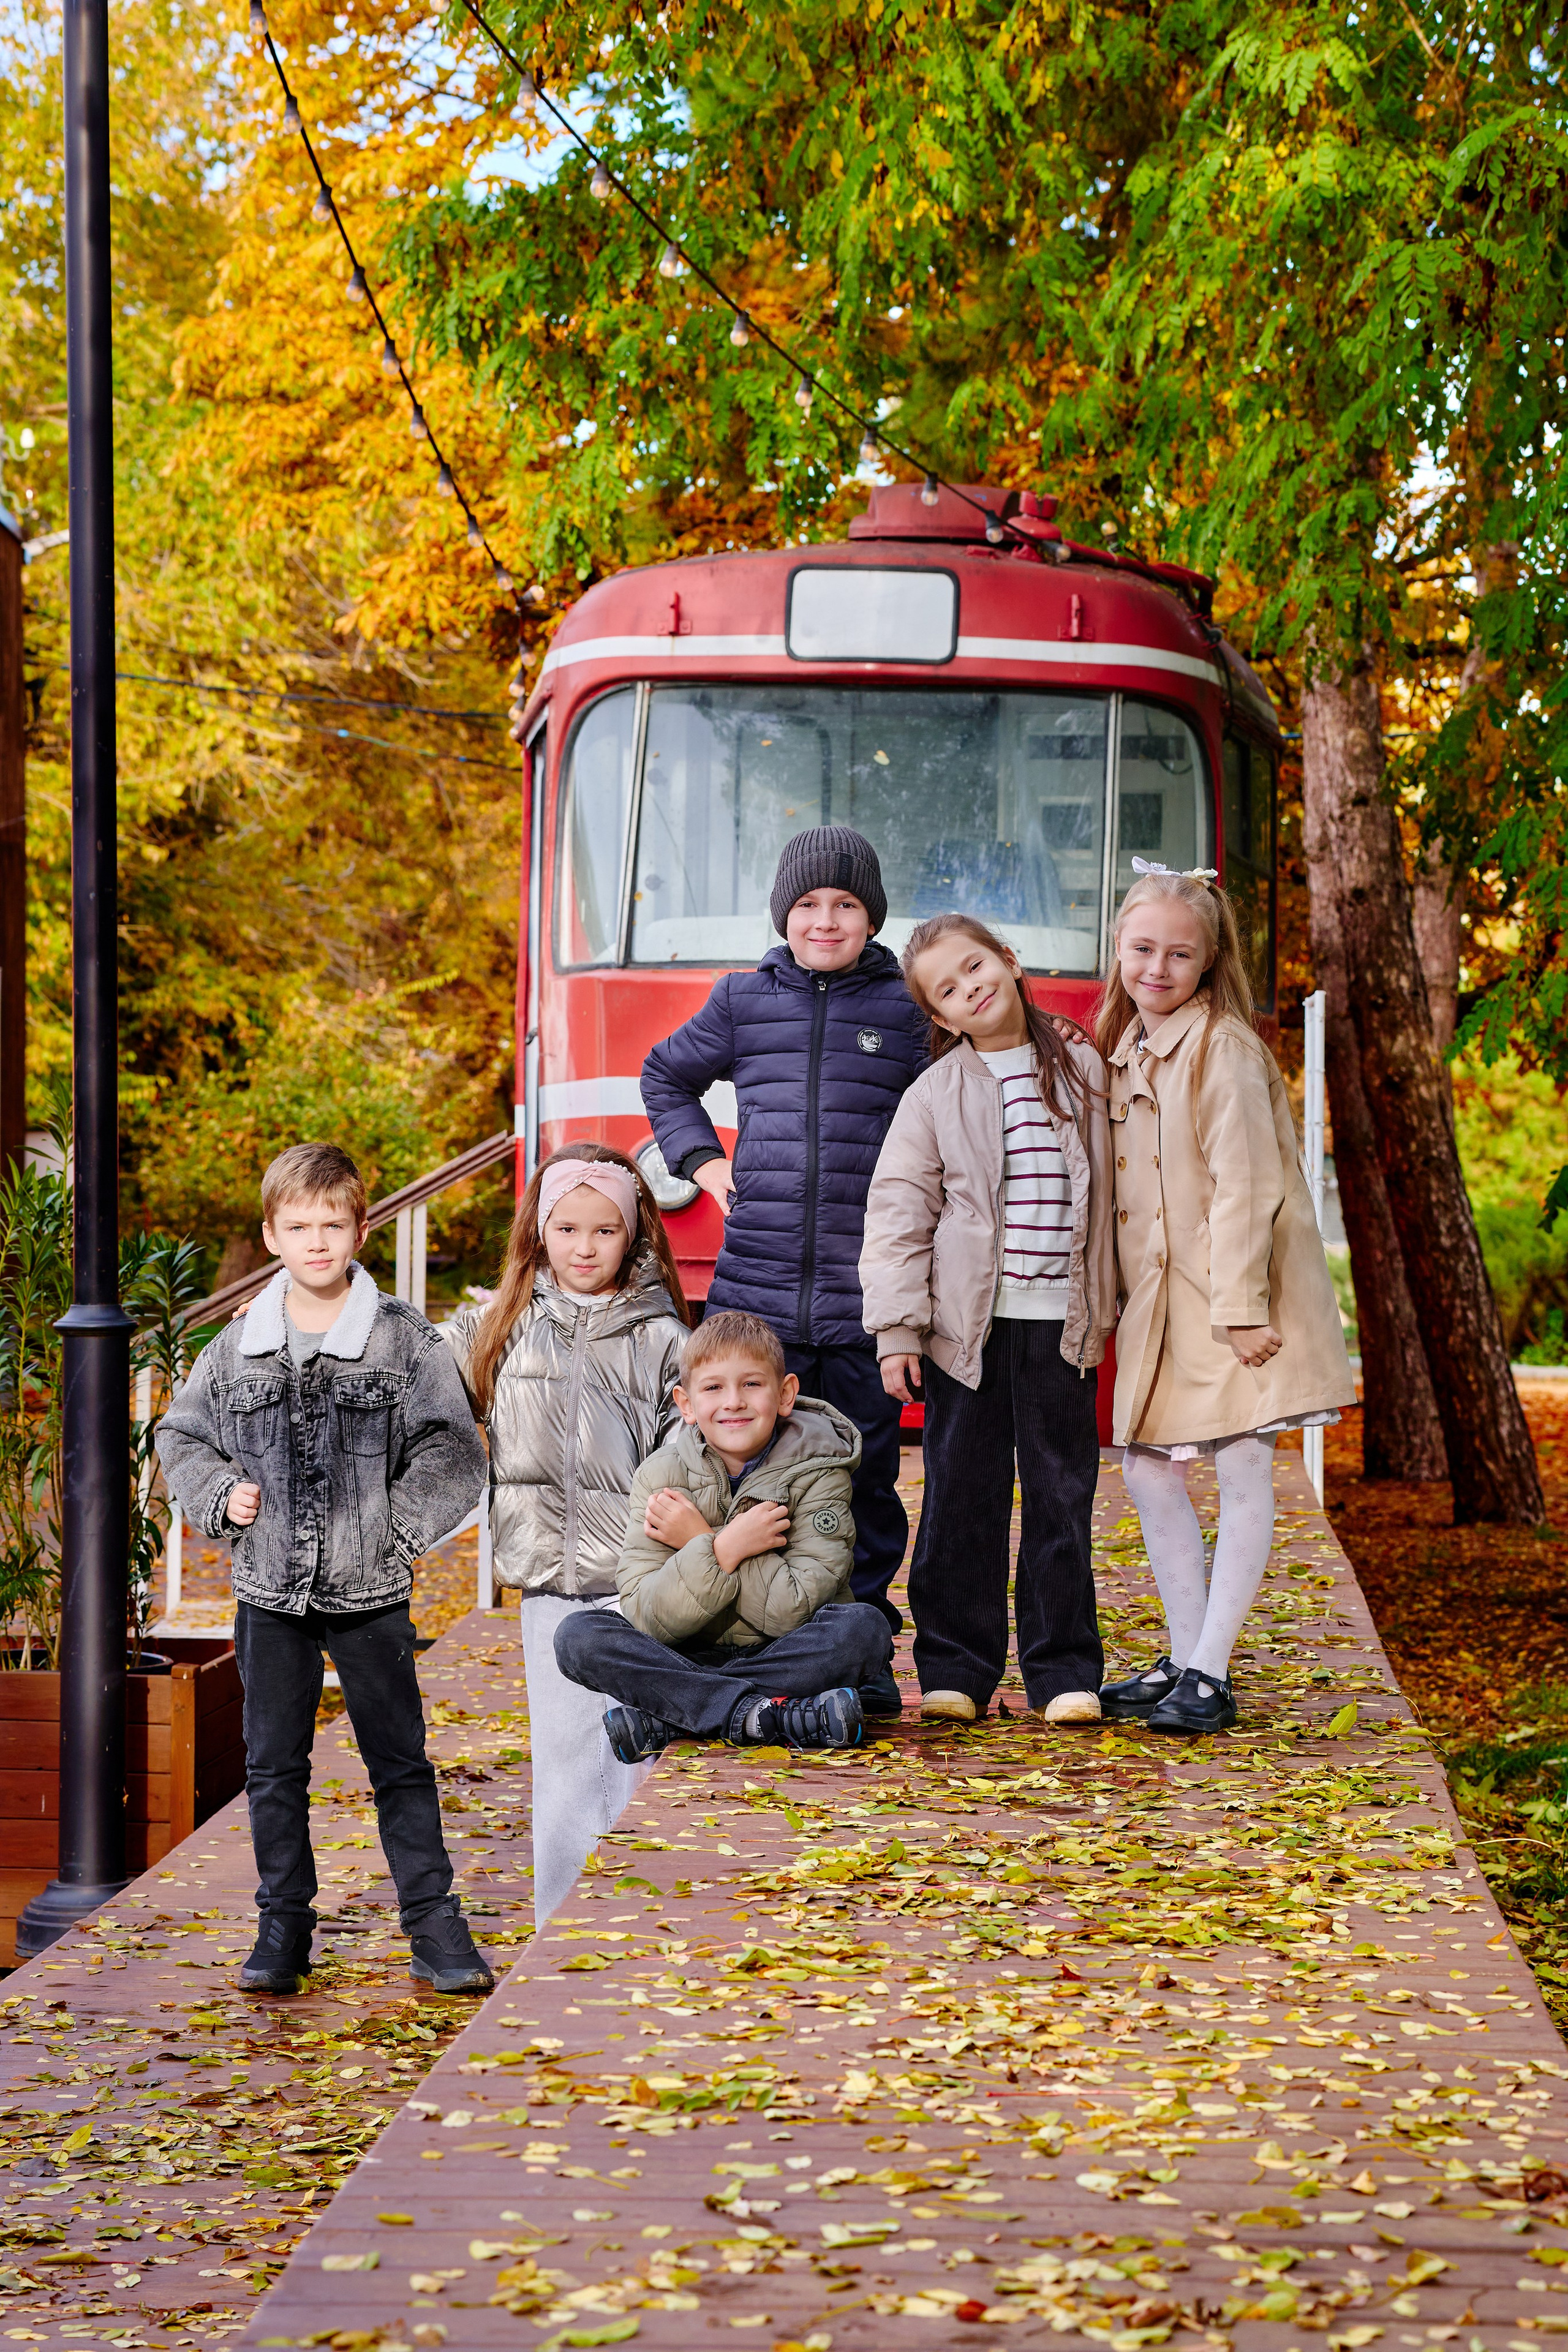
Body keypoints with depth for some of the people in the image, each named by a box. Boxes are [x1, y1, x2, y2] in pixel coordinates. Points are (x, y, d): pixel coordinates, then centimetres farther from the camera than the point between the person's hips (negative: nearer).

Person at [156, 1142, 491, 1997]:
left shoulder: (405, 1341, -5)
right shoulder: (237, 1347, 2)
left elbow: (453, 1451, -4)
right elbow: (181, 1436, 14)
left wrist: (395, 1524, -11)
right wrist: (222, 1496, -1)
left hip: (371, 1591, -2)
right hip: (270, 1593, 2)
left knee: (399, 1762, 5)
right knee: (273, 1766, 9)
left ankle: (432, 1920, 13)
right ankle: (282, 1925, 19)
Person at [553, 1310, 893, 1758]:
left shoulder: (817, 1471, -8)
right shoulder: (662, 1475, -4)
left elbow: (792, 1611, -19)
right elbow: (646, 1619, -14)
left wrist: (700, 1540, -18)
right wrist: (722, 1550, -26)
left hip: (788, 1660, -1)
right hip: (691, 1658, 2)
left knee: (864, 1627, -32)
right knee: (577, 1637, -22)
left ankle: (662, 1718, -30)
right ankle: (770, 1717, -34)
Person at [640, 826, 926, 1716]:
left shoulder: (907, 1010, 6)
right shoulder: (744, 1002, 11)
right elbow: (666, 1077, 27)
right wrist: (703, 1162, 15)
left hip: (864, 1299, -1)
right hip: (757, 1290, 1)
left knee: (866, 1476, 3)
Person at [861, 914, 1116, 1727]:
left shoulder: (1082, 1069, 8)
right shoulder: (936, 1094, 2)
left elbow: (1109, 1185, 14)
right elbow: (898, 1212, 0)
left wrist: (1105, 1306, 12)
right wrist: (898, 1327, -8)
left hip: (1060, 1323, 1)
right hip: (967, 1323, -1)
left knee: (1061, 1493, 2)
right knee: (962, 1495, 2)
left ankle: (1062, 1672, 8)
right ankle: (955, 1667, 11)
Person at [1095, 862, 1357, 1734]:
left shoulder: (1224, 1049, -13)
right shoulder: (1126, 1053, 12)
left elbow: (1244, 1186, -17)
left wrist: (1240, 1311, -21)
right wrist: (1119, 1304, 11)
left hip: (1237, 1300, -8)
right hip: (1160, 1302, 8)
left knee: (1244, 1475, -3)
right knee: (1151, 1471, 9)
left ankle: (1210, 1677, -1)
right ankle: (1182, 1659, 19)